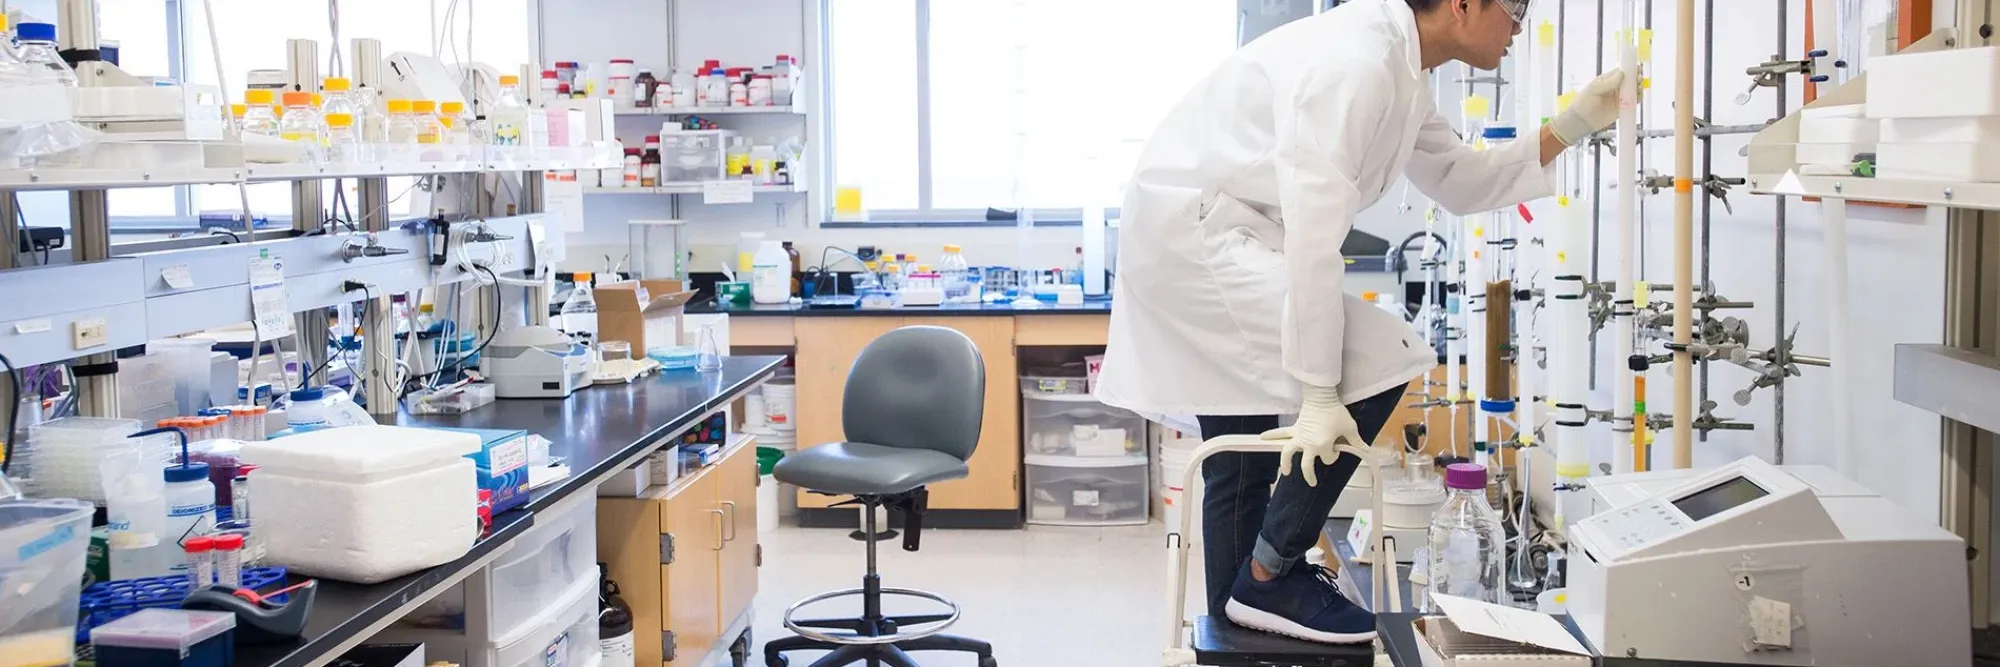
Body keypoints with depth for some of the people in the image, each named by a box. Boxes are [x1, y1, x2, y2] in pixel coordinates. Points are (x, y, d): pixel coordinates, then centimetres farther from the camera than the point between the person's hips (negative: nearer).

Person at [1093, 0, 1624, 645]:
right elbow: (1312, 235, -26)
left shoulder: (1401, 74, 9)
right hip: (1190, 228, -10)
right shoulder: (1354, 60, -22)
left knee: (1242, 467, 15)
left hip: (1215, 233, 10)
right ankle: (1269, 576, -6)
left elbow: (1462, 182, 23)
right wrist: (1319, 397, -25)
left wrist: (1574, 125, 13)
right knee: (1378, 358, -16)